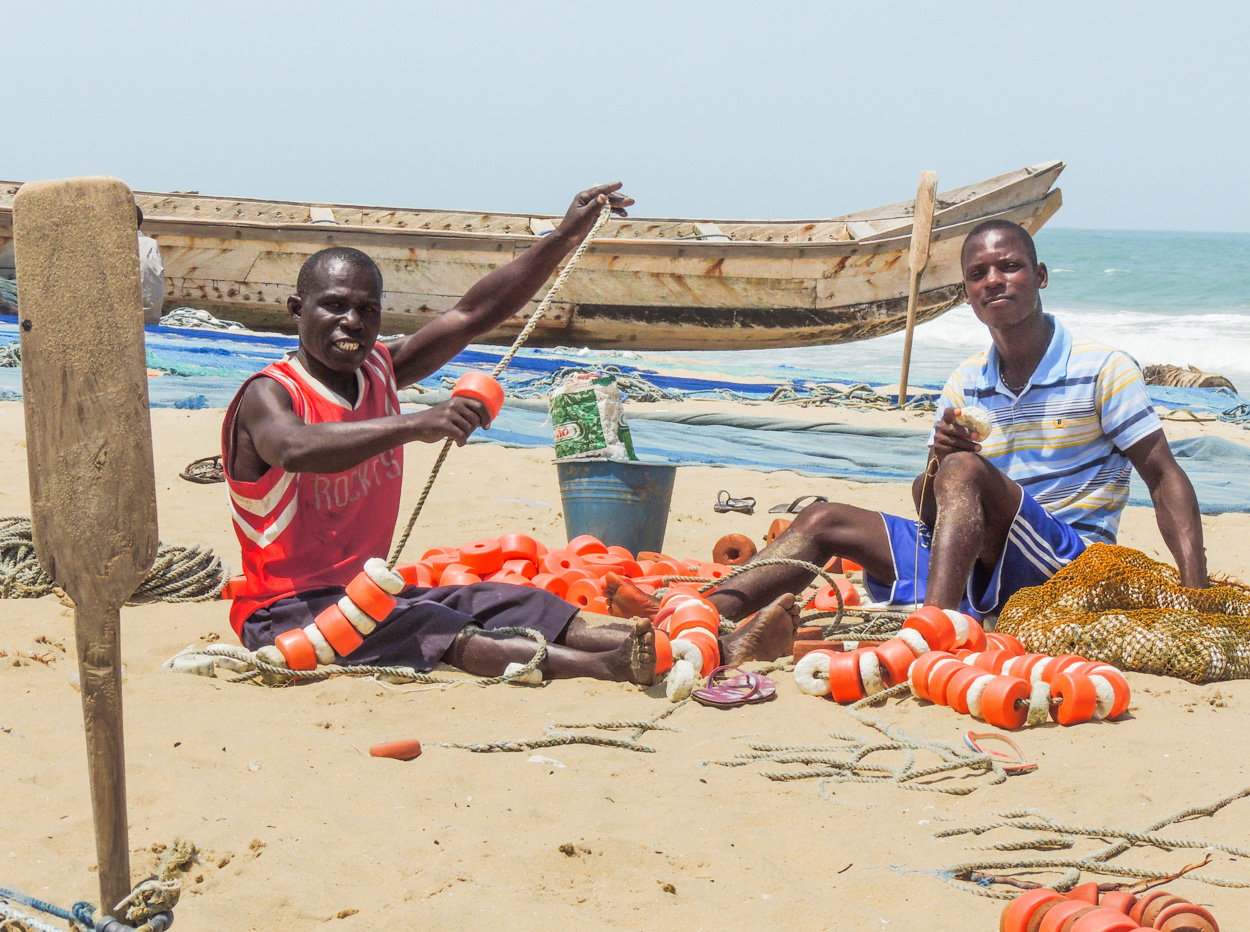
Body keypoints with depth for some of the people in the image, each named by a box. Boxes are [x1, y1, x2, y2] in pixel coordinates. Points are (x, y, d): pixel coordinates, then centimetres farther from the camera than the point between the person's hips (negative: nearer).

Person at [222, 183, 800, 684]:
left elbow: (475, 314, 8)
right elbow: (295, 448, -38)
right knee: (436, 632, -32)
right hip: (286, 611, -7)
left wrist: (566, 237, 1)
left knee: (516, 607, -10)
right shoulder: (268, 395, -13)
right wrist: (414, 426, -49)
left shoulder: (379, 372, 10)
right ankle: (606, 668, -54)